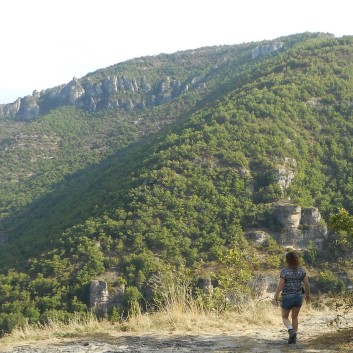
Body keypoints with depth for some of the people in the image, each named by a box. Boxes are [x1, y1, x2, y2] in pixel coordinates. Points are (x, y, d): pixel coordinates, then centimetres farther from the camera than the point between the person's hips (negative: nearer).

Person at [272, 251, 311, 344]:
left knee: (285, 317, 15)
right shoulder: (301, 270, -6)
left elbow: (280, 285, -19)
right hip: (298, 297, 3)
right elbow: (307, 284, -3)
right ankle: (293, 338, 21)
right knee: (294, 317, 22)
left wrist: (275, 297, -10)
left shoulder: (284, 271, -17)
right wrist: (308, 295, 11)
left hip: (287, 298, -3)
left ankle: (291, 331, -12)